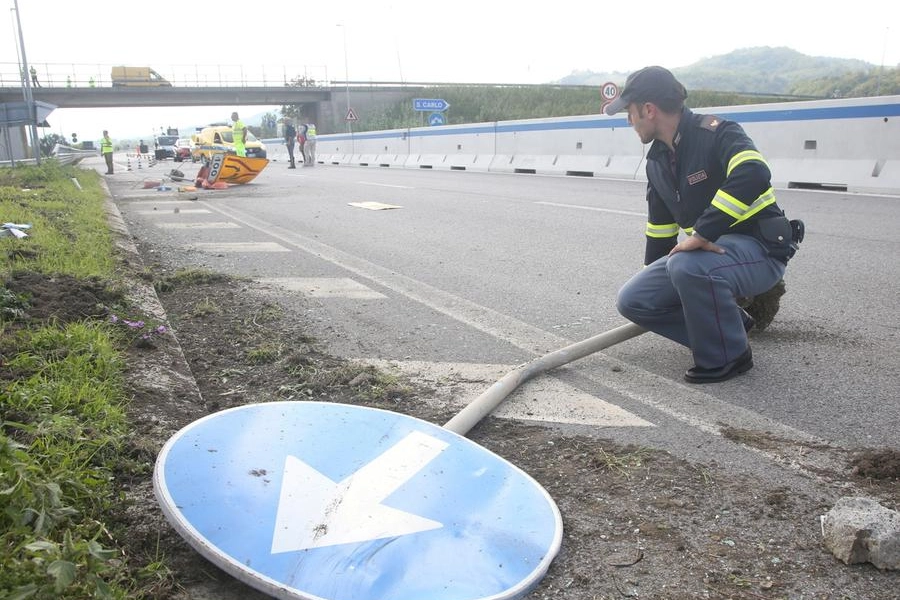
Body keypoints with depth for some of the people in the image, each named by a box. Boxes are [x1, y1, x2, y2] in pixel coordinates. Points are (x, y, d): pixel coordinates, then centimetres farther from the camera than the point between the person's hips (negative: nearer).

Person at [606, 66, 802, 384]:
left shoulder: (715, 133, -17)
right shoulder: (657, 160, 10)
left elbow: (753, 175, -38)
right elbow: (660, 227, 20)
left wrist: (702, 233, -37)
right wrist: (653, 280, 29)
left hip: (758, 249, -8)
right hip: (705, 250, 8)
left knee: (688, 266, -38)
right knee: (632, 300, -5)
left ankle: (728, 356, -13)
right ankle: (727, 323, 9)